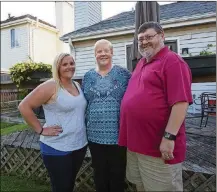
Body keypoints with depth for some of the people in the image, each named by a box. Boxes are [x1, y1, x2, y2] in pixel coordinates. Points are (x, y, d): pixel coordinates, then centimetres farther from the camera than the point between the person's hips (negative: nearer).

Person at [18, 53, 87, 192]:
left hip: (80, 145, 7)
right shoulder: (51, 86, -16)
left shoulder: (77, 85, 6)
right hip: (58, 148, -6)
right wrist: (41, 130, -16)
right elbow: (24, 106, -16)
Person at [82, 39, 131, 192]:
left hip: (119, 135, -2)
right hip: (95, 136, 3)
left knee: (118, 176, 15)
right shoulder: (88, 77, 7)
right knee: (100, 176, 19)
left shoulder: (123, 73, -2)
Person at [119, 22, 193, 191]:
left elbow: (181, 102, -20)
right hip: (136, 142, 8)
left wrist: (169, 137, -23)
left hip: (158, 146, -8)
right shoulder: (141, 63, 14)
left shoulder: (172, 61, -12)